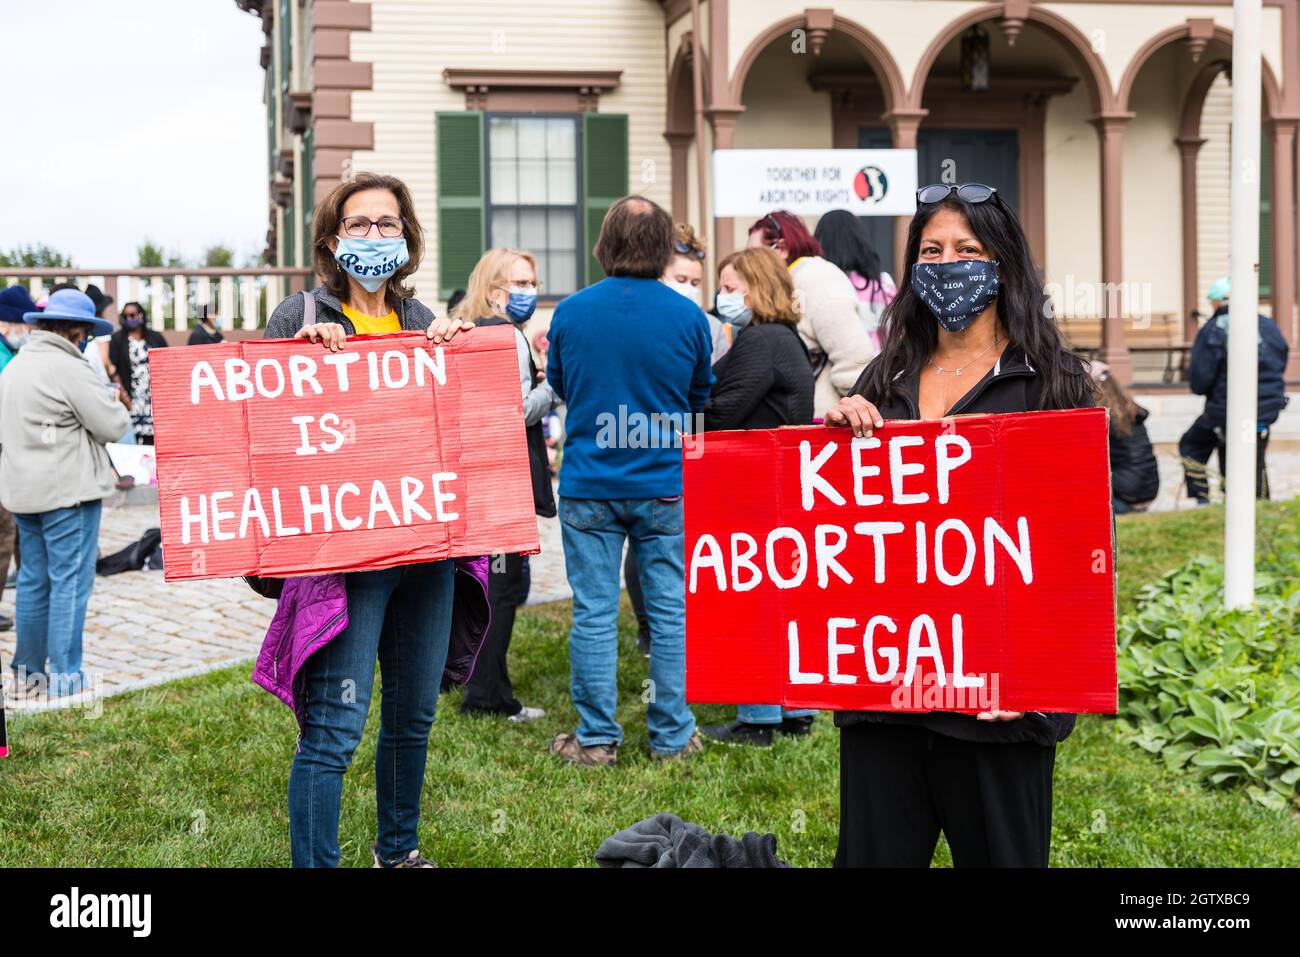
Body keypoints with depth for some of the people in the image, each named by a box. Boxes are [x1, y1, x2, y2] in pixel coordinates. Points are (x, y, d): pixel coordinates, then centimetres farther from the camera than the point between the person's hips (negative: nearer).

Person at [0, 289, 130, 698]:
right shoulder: (69, 369, -15)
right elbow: (114, 425, -14)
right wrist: (107, 403, 5)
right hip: (67, 490, -8)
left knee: (33, 579, 16)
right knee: (71, 580, -3)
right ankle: (64, 675, -3)